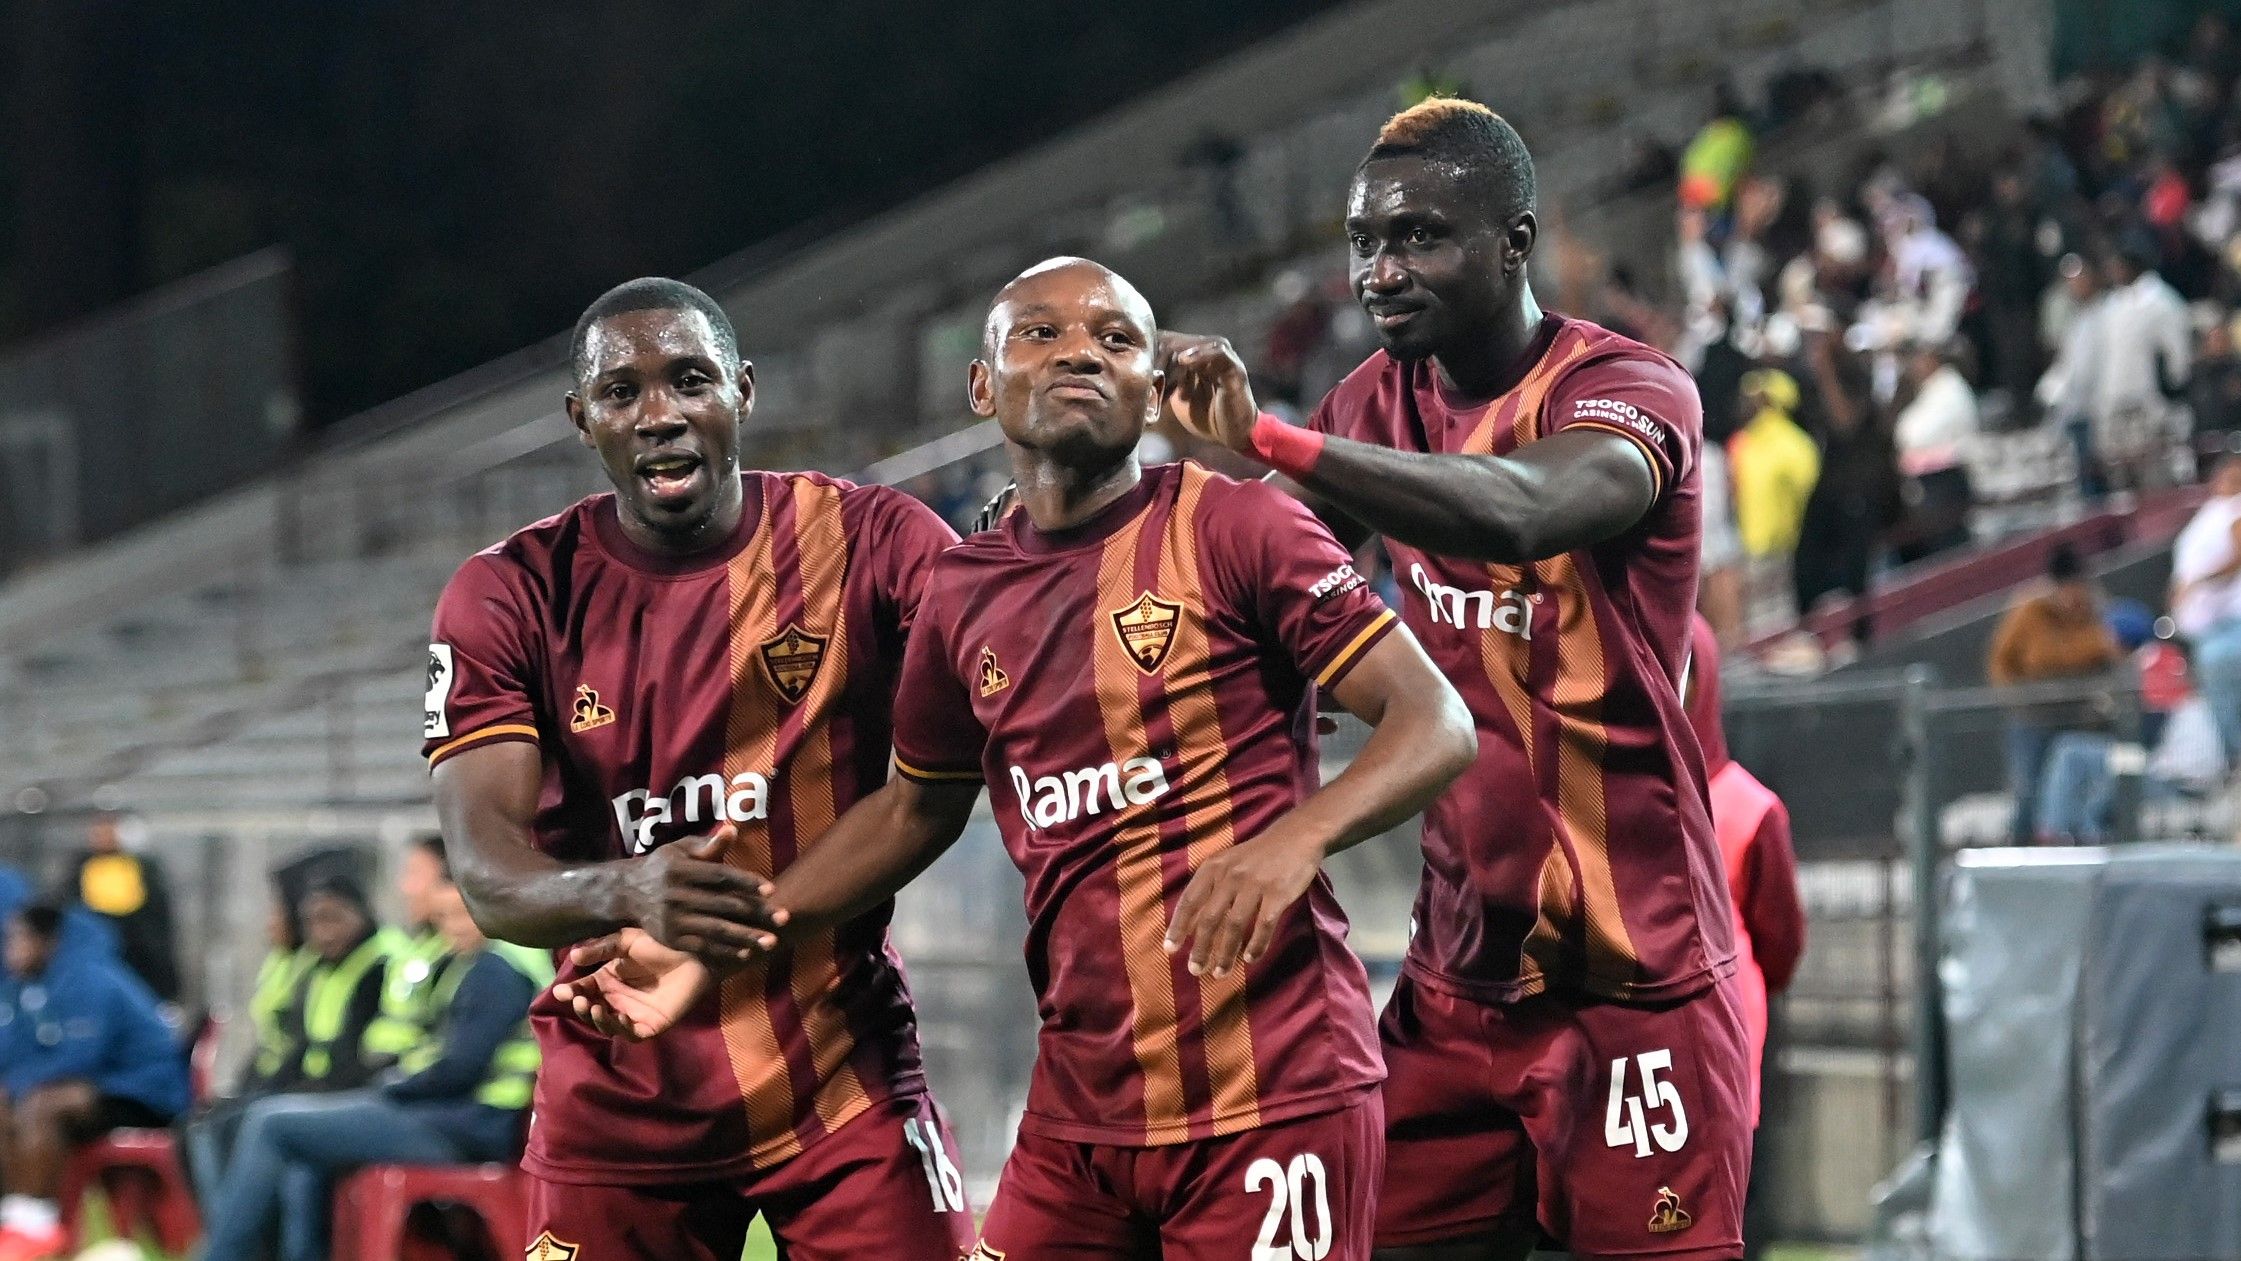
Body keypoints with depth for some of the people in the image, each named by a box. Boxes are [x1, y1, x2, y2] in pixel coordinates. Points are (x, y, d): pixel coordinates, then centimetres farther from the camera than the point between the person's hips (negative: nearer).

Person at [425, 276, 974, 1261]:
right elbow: (486, 873, -13)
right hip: (619, 1101, 1)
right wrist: (625, 893, -36)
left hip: (844, 1086, 0)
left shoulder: (870, 543, -4)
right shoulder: (510, 597, -4)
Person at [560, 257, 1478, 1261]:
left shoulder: (1231, 529, -5)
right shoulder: (965, 596, 11)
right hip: (1080, 1116, 5)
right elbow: (914, 809, 26)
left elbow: (1437, 724, -10)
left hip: (1273, 1099, -5)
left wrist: (1297, 838, -28)